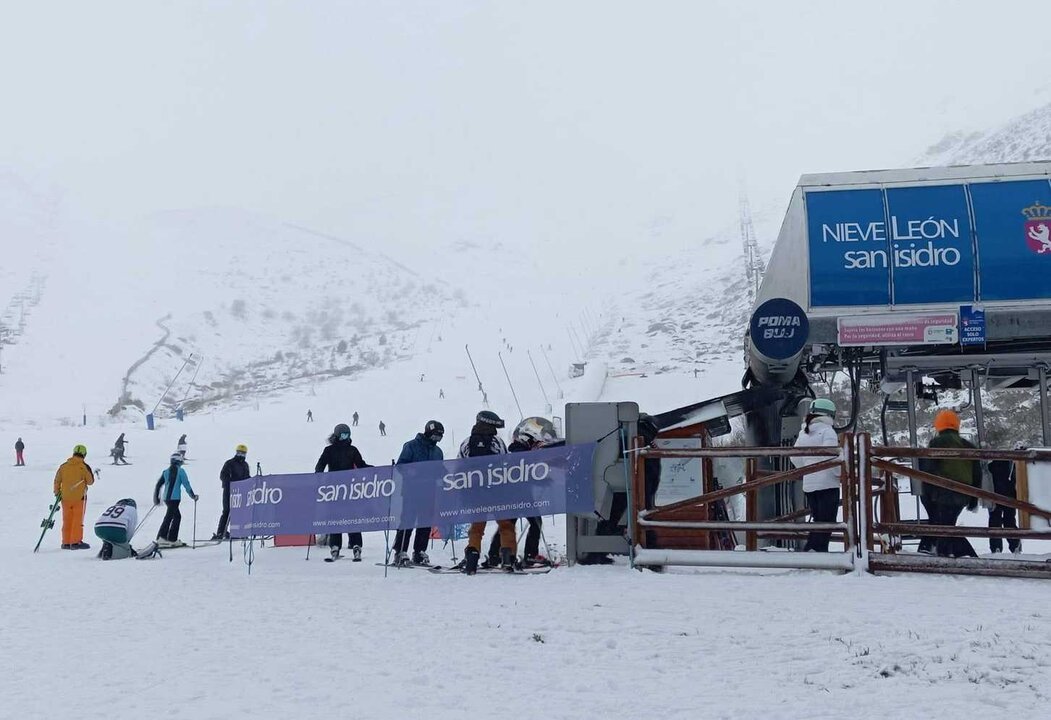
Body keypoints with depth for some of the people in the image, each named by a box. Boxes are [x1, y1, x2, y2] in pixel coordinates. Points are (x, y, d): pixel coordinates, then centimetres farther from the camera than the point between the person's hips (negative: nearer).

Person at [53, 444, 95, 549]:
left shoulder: (63, 466, 3)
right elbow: (90, 481, -4)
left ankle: (66, 542, 15)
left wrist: (57, 493, 18)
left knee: (67, 520, 11)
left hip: (65, 497, 4)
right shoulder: (84, 467, -9)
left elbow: (57, 481, 7)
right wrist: (92, 475, 17)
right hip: (79, 497, -4)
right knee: (78, 520, 3)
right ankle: (76, 542, 2)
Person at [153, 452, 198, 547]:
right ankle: (161, 538, -15)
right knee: (168, 517, -8)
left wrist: (156, 498, 21)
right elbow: (186, 484, -5)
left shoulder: (166, 471, 12)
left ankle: (173, 539, 15)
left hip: (166, 498, 7)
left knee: (177, 516, 16)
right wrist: (193, 496, 6)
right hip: (174, 498, -7)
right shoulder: (180, 471, -5)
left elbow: (158, 484, 13)